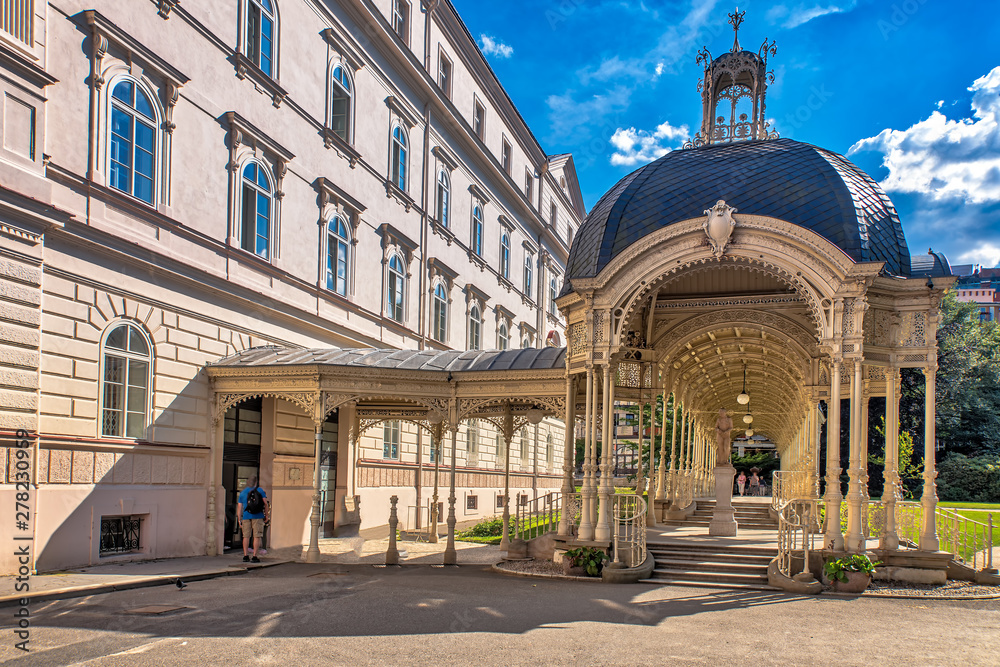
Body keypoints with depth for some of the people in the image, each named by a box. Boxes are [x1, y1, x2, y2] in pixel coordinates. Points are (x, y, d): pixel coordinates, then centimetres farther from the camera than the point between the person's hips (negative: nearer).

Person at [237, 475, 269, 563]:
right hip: (257, 516, -3)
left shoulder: (242, 492, 11)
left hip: (246, 516, 3)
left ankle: (245, 556, 7)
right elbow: (265, 503, -2)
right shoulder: (259, 490, 3)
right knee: (257, 536, -1)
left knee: (246, 536, 10)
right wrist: (266, 515, 7)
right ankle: (254, 556, -6)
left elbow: (239, 507, 8)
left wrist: (239, 520, 11)